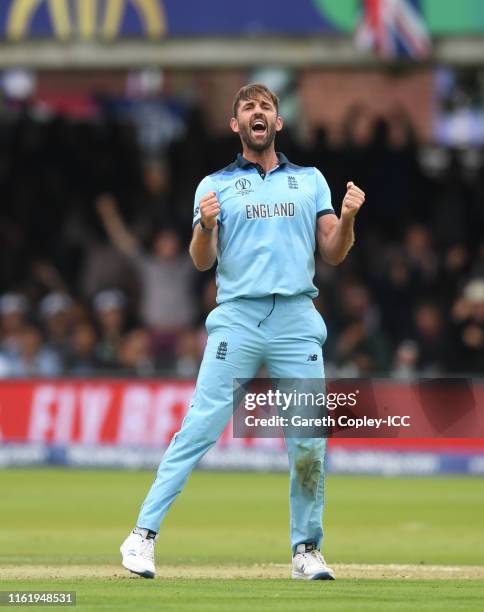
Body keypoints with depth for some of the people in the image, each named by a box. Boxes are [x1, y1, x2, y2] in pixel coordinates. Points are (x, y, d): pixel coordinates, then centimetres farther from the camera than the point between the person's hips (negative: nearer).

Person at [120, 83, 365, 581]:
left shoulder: (311, 181, 17)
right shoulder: (215, 185, 12)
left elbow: (333, 254, 11)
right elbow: (202, 261, 3)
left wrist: (347, 218, -8)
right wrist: (206, 227, -18)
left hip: (297, 320, 2)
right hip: (236, 320, -2)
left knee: (310, 439, -2)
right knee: (200, 427, -11)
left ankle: (306, 549, 9)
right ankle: (143, 534, -11)